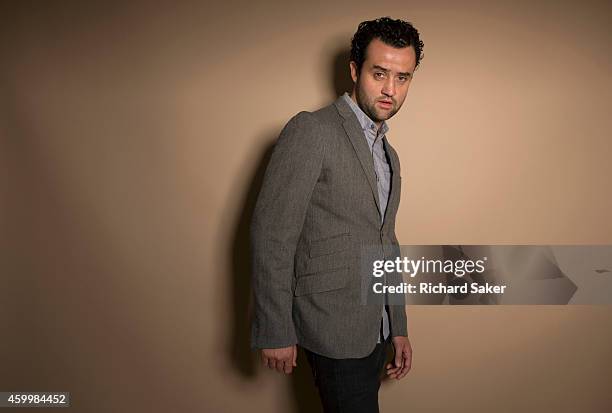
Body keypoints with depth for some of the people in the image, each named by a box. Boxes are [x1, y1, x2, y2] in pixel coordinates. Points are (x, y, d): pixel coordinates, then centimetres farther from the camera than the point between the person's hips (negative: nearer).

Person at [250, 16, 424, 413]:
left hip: (376, 330, 7)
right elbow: (271, 235, -16)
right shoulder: (311, 131, -12)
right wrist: (275, 332, -15)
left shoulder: (388, 154, 14)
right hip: (334, 329, -7)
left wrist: (399, 328, 18)